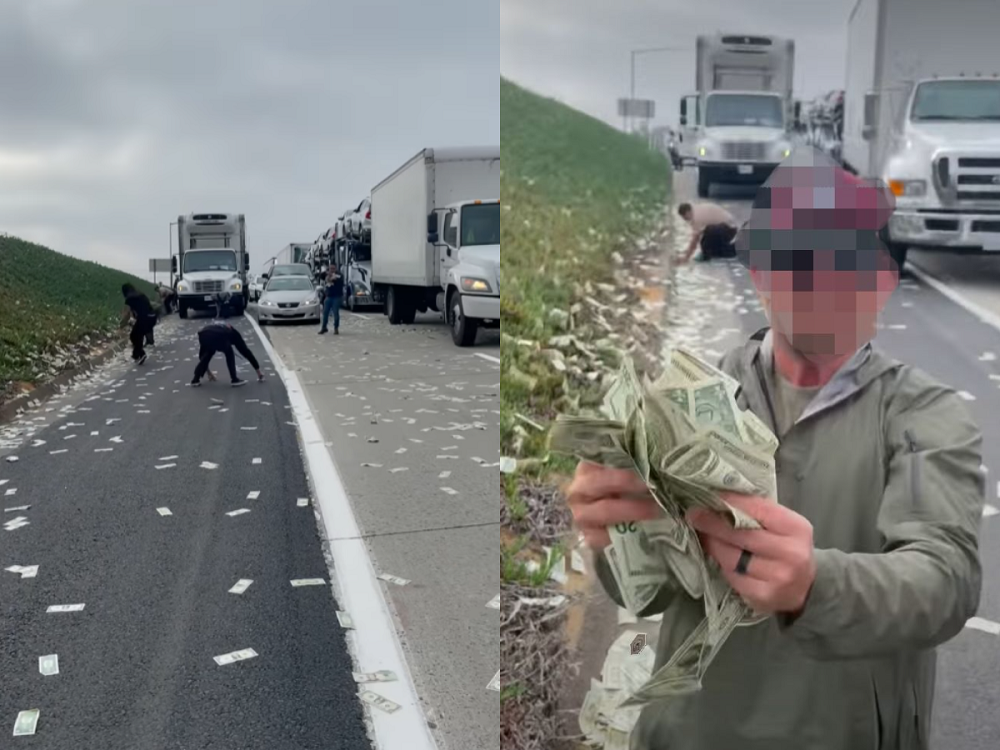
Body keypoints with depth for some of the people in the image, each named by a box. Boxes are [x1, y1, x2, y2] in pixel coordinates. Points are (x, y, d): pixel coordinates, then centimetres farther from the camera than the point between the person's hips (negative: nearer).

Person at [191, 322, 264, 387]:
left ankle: (195, 379, 26)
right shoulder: (232, 333, 38)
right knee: (229, 354, 27)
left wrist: (208, 372, 62)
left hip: (204, 335, 3)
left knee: (207, 354, 33)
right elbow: (246, 351, 39)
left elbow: (201, 353, 51)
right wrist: (258, 371, 43)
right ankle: (235, 379, 19)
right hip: (219, 336, -3)